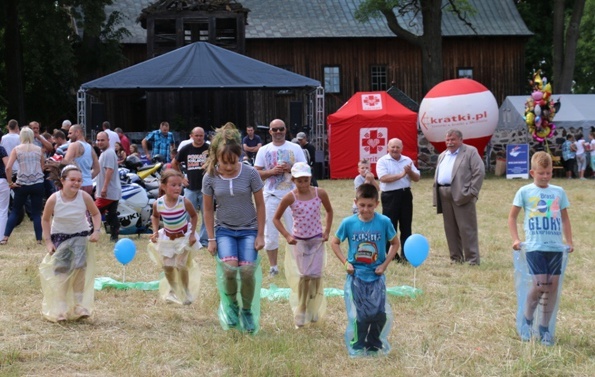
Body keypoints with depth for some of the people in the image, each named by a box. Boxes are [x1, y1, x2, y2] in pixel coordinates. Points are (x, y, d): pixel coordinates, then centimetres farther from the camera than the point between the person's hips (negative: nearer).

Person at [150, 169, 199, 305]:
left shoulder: (184, 202, -25)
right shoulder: (158, 204, -20)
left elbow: (194, 216, -6)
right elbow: (155, 217, 4)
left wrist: (192, 234, -10)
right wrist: (155, 231, -8)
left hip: (184, 236, -3)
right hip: (167, 237, 3)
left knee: (180, 264, -13)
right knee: (167, 266, 9)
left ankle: (186, 292, 9)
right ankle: (173, 290, 36)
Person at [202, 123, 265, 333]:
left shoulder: (250, 173, -10)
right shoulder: (210, 177, -7)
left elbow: (260, 205, -1)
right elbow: (208, 210, 3)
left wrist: (260, 235, -1)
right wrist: (211, 239, 2)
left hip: (248, 229, 0)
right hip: (224, 230, 0)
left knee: (248, 270, -15)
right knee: (229, 268, -22)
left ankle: (247, 311, 11)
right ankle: (231, 304, 7)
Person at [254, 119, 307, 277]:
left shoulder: (295, 148, 3)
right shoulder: (263, 150, 5)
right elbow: (256, 173, 3)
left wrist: (291, 168, -15)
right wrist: (272, 171, -13)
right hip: (271, 196, 1)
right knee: (270, 233, 4)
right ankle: (273, 267, 14)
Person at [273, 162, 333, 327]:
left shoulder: (320, 193, -9)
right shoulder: (290, 197, -13)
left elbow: (329, 211, 10)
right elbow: (276, 218, -2)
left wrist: (327, 231, 2)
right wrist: (287, 236, -11)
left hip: (317, 239, 1)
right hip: (299, 240, -1)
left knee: (316, 275, -3)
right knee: (304, 276, -2)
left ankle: (313, 309, 16)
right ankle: (301, 311, 13)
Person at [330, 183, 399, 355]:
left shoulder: (384, 222, -8)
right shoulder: (348, 223, -6)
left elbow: (395, 243, 5)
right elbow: (334, 243, 7)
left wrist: (385, 264, -5)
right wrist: (345, 262, -3)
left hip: (376, 276, 0)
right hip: (356, 275, 0)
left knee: (379, 313, -2)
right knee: (360, 314, 0)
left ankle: (374, 343, 19)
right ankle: (357, 346, 18)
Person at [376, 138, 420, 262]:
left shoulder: (407, 160, 10)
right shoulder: (382, 161, -3)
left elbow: (417, 178, 9)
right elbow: (383, 178, -18)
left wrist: (410, 172, -12)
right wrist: (400, 175, -19)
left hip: (406, 195, 4)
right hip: (390, 196, -4)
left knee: (406, 226, 7)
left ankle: (405, 254, 13)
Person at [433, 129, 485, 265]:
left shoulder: (470, 152, 0)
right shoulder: (442, 155, 22)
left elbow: (479, 171, -7)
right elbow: (437, 175, 22)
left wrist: (471, 192, -13)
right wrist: (436, 196, 10)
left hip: (462, 196, -7)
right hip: (444, 196, 7)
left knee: (467, 228, -6)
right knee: (450, 229, 8)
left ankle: (472, 259, -4)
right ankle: (456, 257, 15)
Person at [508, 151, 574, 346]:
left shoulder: (559, 192, 11)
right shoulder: (525, 191, 3)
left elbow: (565, 218, 21)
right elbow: (512, 216, 10)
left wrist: (569, 242, 15)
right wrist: (516, 239, 1)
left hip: (556, 247, 3)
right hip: (535, 247, -3)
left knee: (553, 286, 2)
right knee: (539, 284, -12)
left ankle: (545, 328, 14)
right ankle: (527, 321, 11)